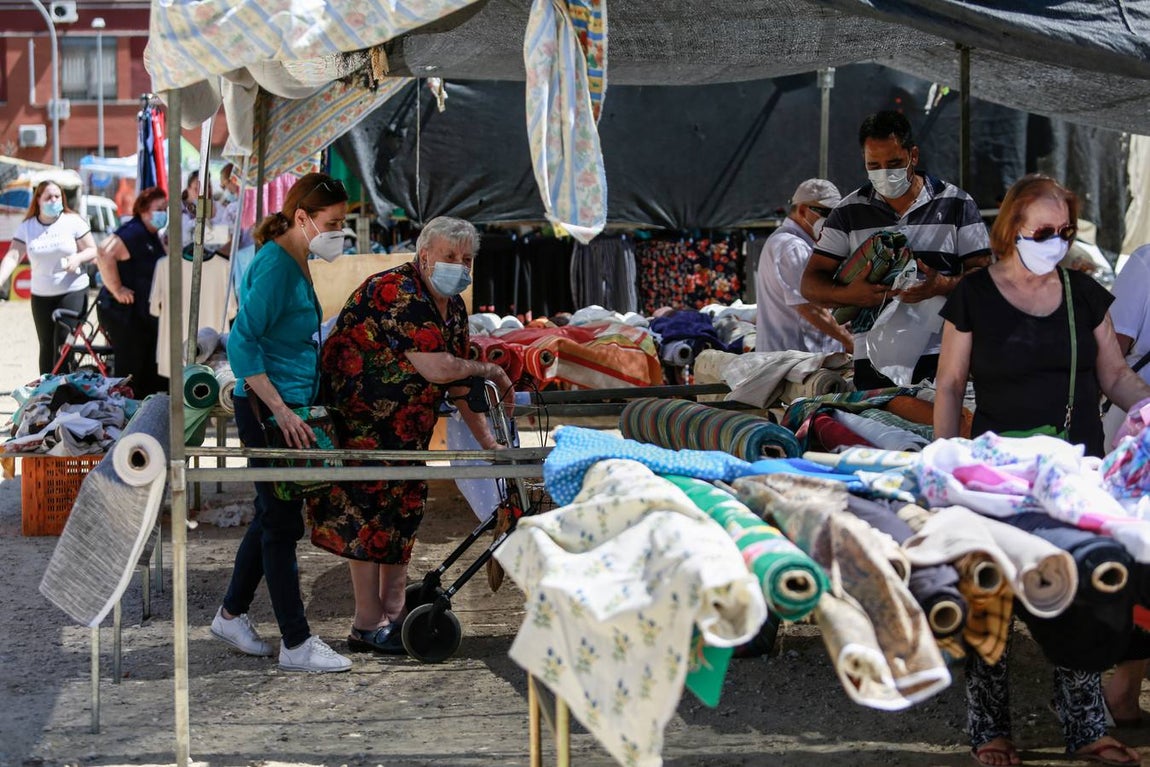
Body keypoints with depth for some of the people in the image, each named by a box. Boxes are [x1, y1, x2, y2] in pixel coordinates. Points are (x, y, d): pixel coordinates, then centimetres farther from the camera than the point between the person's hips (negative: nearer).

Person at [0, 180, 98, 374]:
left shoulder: (73, 222, -4)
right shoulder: (26, 227, 1)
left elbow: (92, 250, 0)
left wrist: (78, 258, -23)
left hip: (73, 292, -3)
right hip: (40, 295, 3)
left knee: (63, 344, -11)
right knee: (46, 346, 8)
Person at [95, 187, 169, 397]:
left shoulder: (152, 236, 14)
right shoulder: (133, 233, -18)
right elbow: (105, 255, -32)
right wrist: (117, 289, -27)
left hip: (143, 313, 10)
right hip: (122, 311, -10)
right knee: (129, 370, -7)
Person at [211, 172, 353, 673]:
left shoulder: (297, 262, 12)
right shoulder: (274, 265, -18)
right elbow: (242, 344, -23)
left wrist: (307, 404, 22)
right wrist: (281, 411, -25)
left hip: (289, 407, 10)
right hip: (267, 410, -10)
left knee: (274, 516, 17)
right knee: (282, 522, -4)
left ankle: (231, 615, 30)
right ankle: (296, 645, 2)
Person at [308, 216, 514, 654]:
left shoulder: (453, 307, 7)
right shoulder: (397, 293, -24)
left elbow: (457, 383, 12)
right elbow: (436, 369, -31)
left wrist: (489, 442, 7)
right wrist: (489, 370, -15)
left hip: (404, 427, 10)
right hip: (357, 417, -10)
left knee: (404, 504, 11)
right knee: (368, 507, -8)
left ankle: (393, 613, 21)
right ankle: (368, 626, -5)